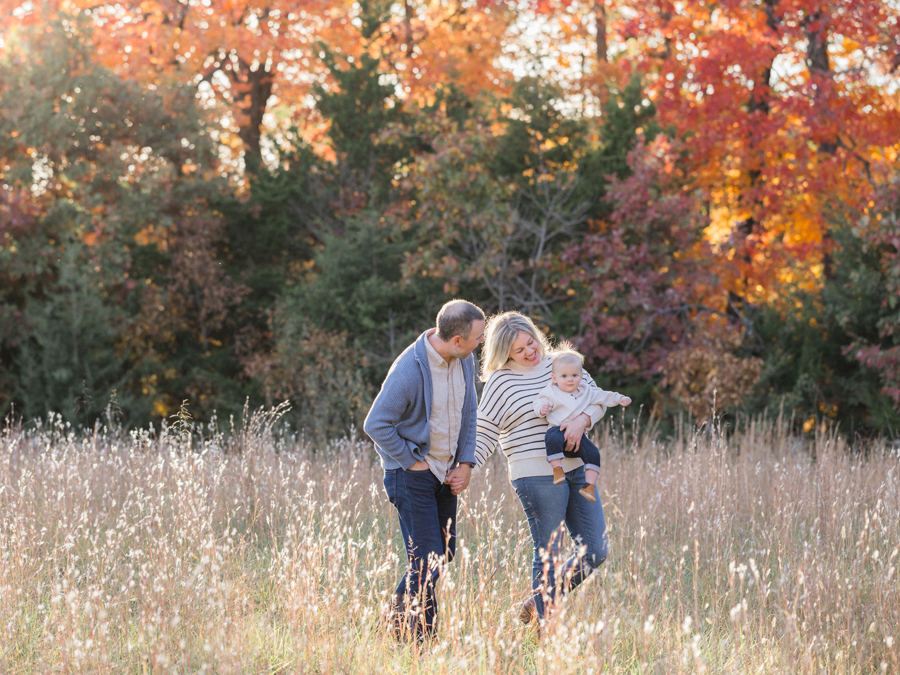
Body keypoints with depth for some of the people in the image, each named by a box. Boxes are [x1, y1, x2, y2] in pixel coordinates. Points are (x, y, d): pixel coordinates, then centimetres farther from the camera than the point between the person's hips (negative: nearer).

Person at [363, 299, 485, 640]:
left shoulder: (464, 360, 0)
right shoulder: (410, 369, -25)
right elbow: (376, 424, -20)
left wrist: (466, 463, 4)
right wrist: (412, 462, -15)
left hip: (445, 472, 8)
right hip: (411, 473, -8)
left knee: (445, 551, 12)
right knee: (427, 561, -9)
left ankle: (398, 620, 27)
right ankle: (418, 638, 5)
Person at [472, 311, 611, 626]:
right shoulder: (501, 382, -3)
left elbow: (597, 397, 9)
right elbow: (484, 435, -1)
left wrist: (582, 420, -12)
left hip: (576, 469, 6)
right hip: (538, 476, -6)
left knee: (596, 551, 6)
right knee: (548, 556, -2)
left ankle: (537, 604, 21)